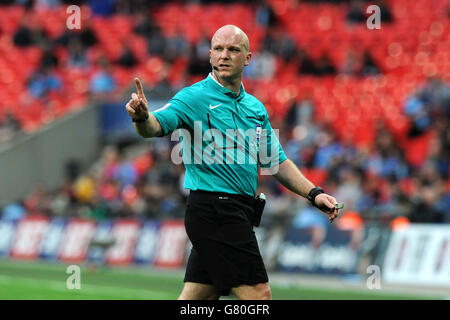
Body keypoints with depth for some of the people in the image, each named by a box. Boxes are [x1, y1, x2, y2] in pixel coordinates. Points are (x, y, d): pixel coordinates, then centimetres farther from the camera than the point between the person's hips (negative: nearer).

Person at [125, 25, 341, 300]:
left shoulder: (256, 108, 16)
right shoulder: (195, 97, -7)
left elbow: (277, 161, 23)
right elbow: (157, 125, -24)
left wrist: (314, 193, 13)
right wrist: (142, 117, -47)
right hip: (214, 211, -8)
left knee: (195, 298, 8)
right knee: (258, 293, -10)